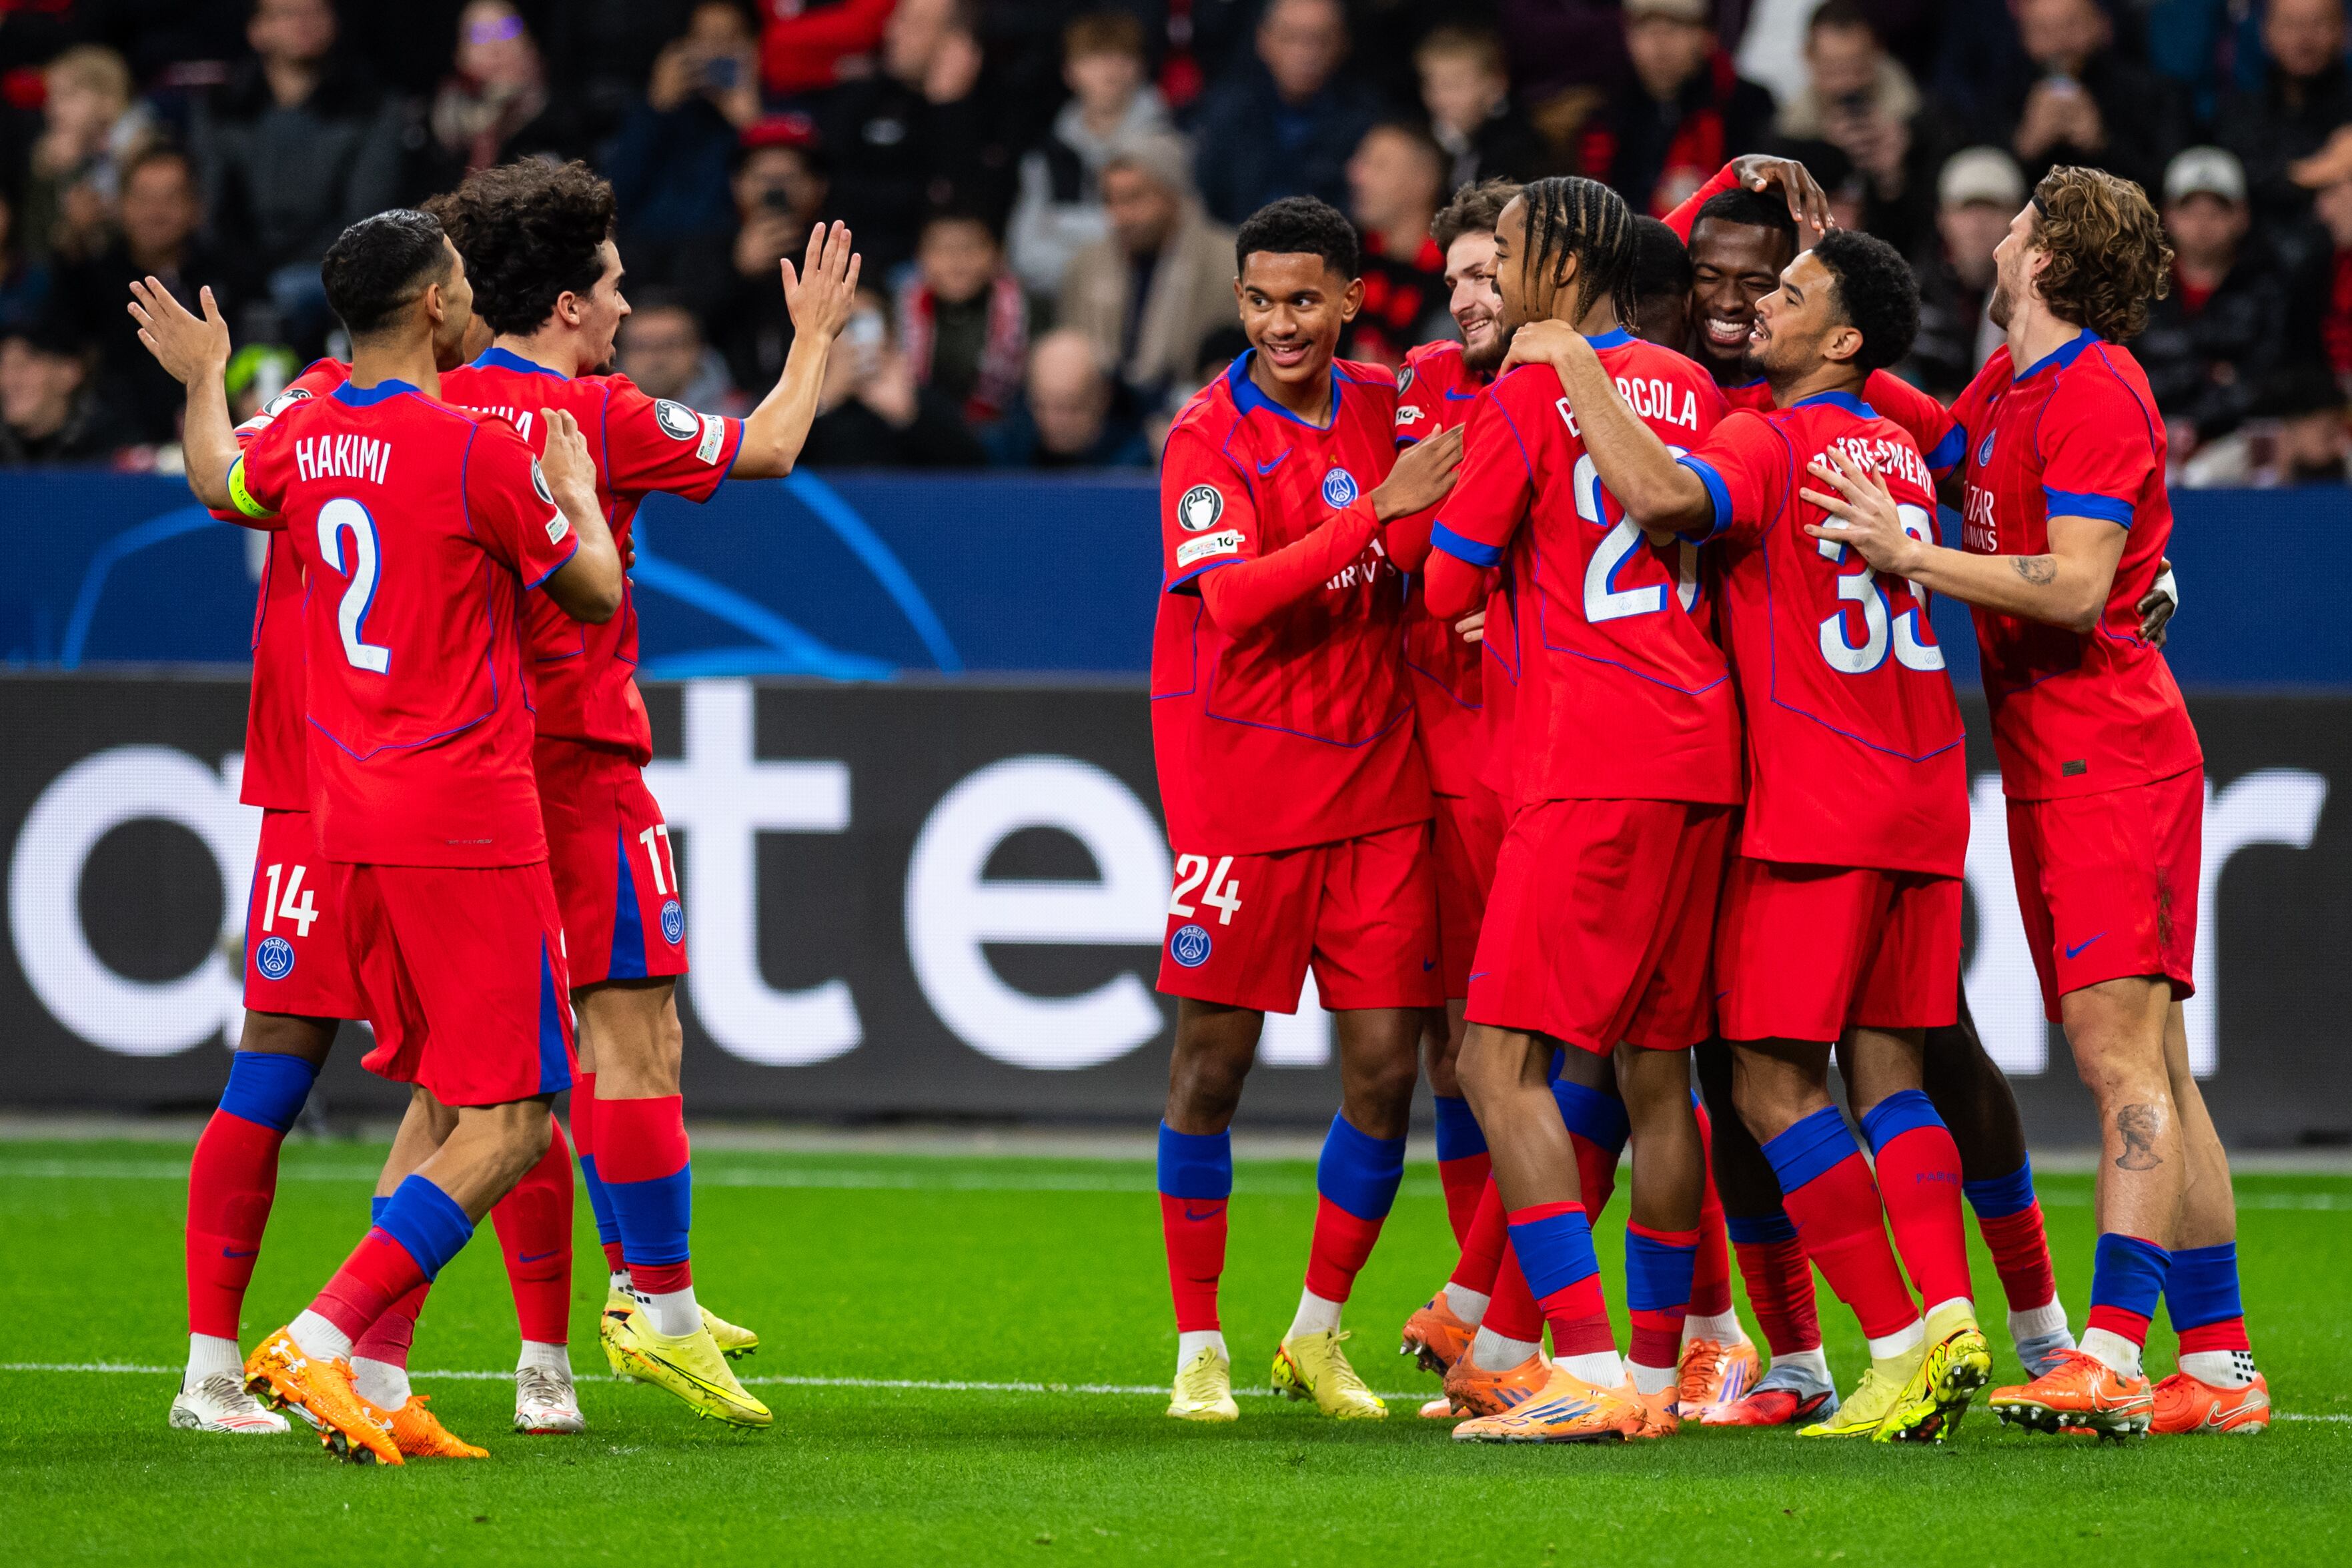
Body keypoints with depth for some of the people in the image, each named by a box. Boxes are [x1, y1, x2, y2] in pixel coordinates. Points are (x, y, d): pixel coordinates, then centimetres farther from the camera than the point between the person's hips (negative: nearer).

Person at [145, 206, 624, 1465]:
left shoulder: (304, 440, 5)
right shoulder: (481, 452, -15)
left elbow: (218, 481, 29)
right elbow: (595, 593, -2)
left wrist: (203, 380, 48)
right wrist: (578, 494, 17)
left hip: (347, 820, 8)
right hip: (465, 822, -8)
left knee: (439, 1104, 16)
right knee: (510, 1123, -5)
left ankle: (373, 1382, 7)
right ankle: (319, 1340, -17)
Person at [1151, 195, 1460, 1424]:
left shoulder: (1386, 407, 8)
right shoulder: (1209, 435, -7)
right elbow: (1234, 599, -21)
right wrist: (1374, 513, -26)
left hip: (1377, 780, 4)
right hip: (1240, 781, -4)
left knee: (1385, 1067, 1)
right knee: (1213, 1061, -1)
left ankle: (1318, 1338, 17)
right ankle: (1198, 1347, 10)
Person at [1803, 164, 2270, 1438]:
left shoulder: (2095, 393, -13)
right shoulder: (2007, 383, 16)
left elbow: (2076, 585, -20)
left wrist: (1910, 556, -20)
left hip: (2107, 760, -10)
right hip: (2052, 763, 10)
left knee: (2123, 1052, -16)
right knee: (2151, 1069, 9)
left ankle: (2109, 1357, -25)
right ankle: (2218, 1364, 10)